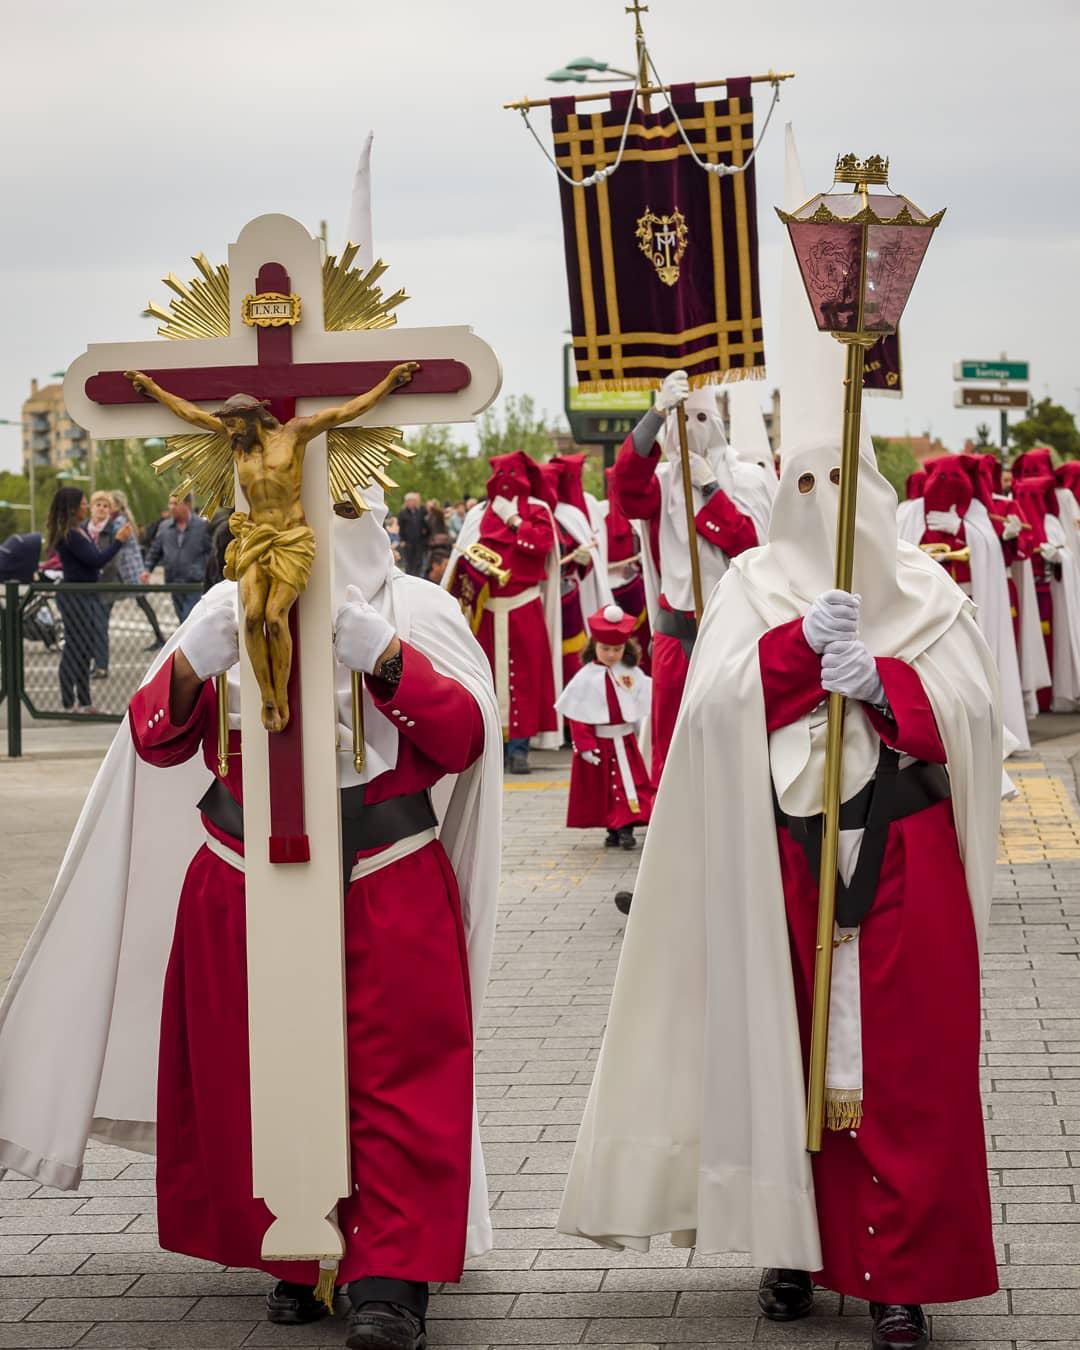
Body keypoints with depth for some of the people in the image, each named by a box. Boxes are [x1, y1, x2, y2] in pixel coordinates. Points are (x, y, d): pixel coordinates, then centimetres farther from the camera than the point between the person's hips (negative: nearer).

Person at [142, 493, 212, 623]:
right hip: (174, 585, 6)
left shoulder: (202, 526, -5)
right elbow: (154, 551, 19)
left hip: (195, 584, -6)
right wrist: (148, 569, 5)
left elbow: (211, 552, -5)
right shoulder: (164, 527, 11)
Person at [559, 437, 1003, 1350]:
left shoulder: (924, 591, 8)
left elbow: (972, 710, -3)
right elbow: (716, 703, -7)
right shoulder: (756, 586, 8)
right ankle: (794, 1244, 18)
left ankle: (902, 1273, 4)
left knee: (904, 1067, -2)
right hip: (785, 858, 0)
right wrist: (802, 644, -20)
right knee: (786, 1053, 4)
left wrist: (882, 682, -18)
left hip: (905, 860, 0)